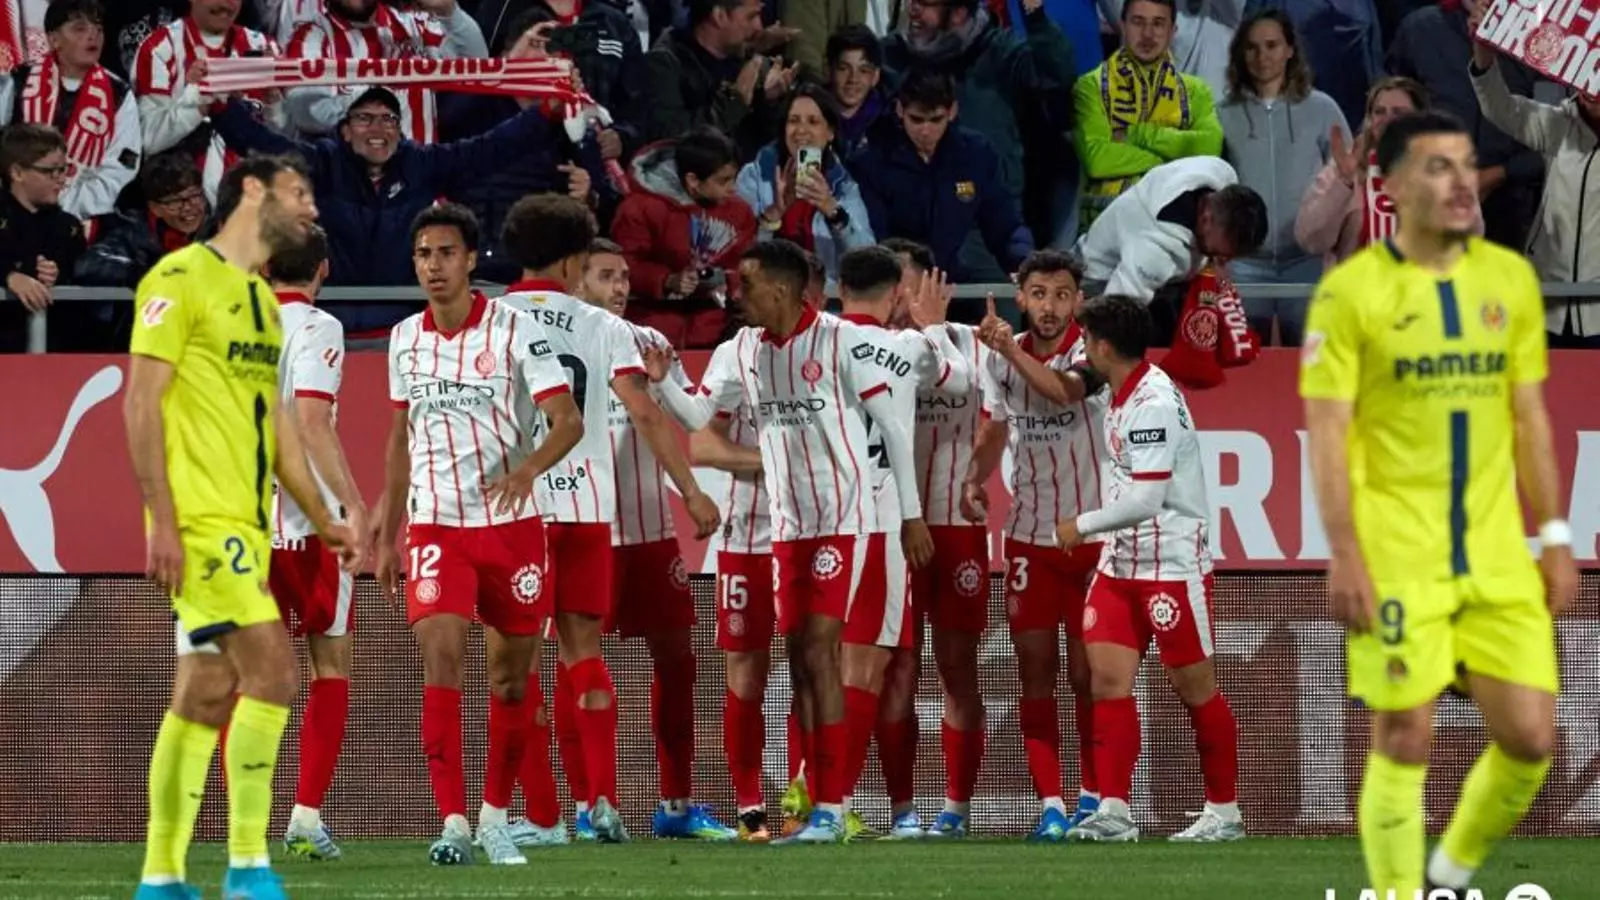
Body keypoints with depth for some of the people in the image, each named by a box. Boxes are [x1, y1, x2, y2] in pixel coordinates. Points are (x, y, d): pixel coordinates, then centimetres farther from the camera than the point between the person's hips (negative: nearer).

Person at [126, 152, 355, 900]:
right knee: (272, 668, -16)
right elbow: (142, 403, -11)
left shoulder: (261, 297, 19)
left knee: (206, 692, 7)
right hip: (199, 519, -9)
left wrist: (321, 520, 25)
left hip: (247, 524, 9)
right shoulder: (182, 278, -7)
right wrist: (161, 520, -17)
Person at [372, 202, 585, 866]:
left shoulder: (515, 329, -6)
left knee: (512, 677, 6)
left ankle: (495, 815, 24)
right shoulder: (405, 340, 7)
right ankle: (453, 823, -21)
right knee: (440, 655, -17)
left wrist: (529, 466, -31)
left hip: (512, 523, -2)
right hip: (434, 525, 2)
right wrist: (386, 537, 17)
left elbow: (568, 420, -11)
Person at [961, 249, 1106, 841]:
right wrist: (975, 477, 2)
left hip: (1091, 534, -4)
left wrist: (1011, 350, -42)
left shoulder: (1089, 352, -9)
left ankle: (1093, 796, 12)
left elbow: (1065, 390, -31)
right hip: (1029, 537, 4)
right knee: (1035, 673, 0)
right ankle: (1050, 804, 3)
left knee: (1086, 674, 0)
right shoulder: (1001, 359, 5)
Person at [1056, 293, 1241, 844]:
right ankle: (1114, 811, -3)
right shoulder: (1120, 396, 8)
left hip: (1173, 564, -9)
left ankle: (1224, 811, 10)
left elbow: (1145, 498, -23)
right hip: (1121, 563, 9)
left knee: (1193, 686, 0)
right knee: (1107, 676, -2)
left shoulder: (1154, 403, -19)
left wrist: (1084, 526, -11)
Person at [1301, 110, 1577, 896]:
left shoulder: (1510, 278, 8)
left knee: (1530, 738, 0)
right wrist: (1344, 555, -14)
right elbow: (1327, 433, -7)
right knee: (1404, 741, -3)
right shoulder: (1351, 291, -6)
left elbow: (1530, 417, 13)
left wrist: (1554, 537, 10)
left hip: (1497, 556, 4)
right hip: (1396, 558, -4)